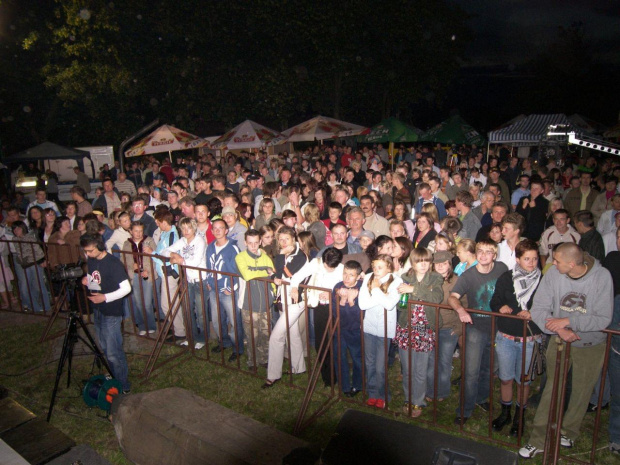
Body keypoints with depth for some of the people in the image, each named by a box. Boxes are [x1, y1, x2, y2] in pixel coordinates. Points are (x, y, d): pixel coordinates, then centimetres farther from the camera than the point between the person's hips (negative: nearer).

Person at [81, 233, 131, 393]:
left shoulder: (113, 263, -19)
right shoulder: (90, 261, 4)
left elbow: (126, 288, -19)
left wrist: (105, 297, -25)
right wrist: (87, 280, -3)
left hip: (111, 313, -8)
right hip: (97, 311, 8)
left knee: (113, 353, -5)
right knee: (105, 348, 19)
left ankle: (123, 386, 10)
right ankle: (114, 378, 37)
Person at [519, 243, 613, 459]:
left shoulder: (602, 277, -20)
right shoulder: (554, 273, -17)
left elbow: (603, 319, -19)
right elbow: (538, 309, -13)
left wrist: (569, 321, -27)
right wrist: (559, 329, -27)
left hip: (591, 345, 0)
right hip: (560, 341, 0)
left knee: (581, 392, 14)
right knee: (551, 390, 3)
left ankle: (568, 433, 38)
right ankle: (538, 440, 15)